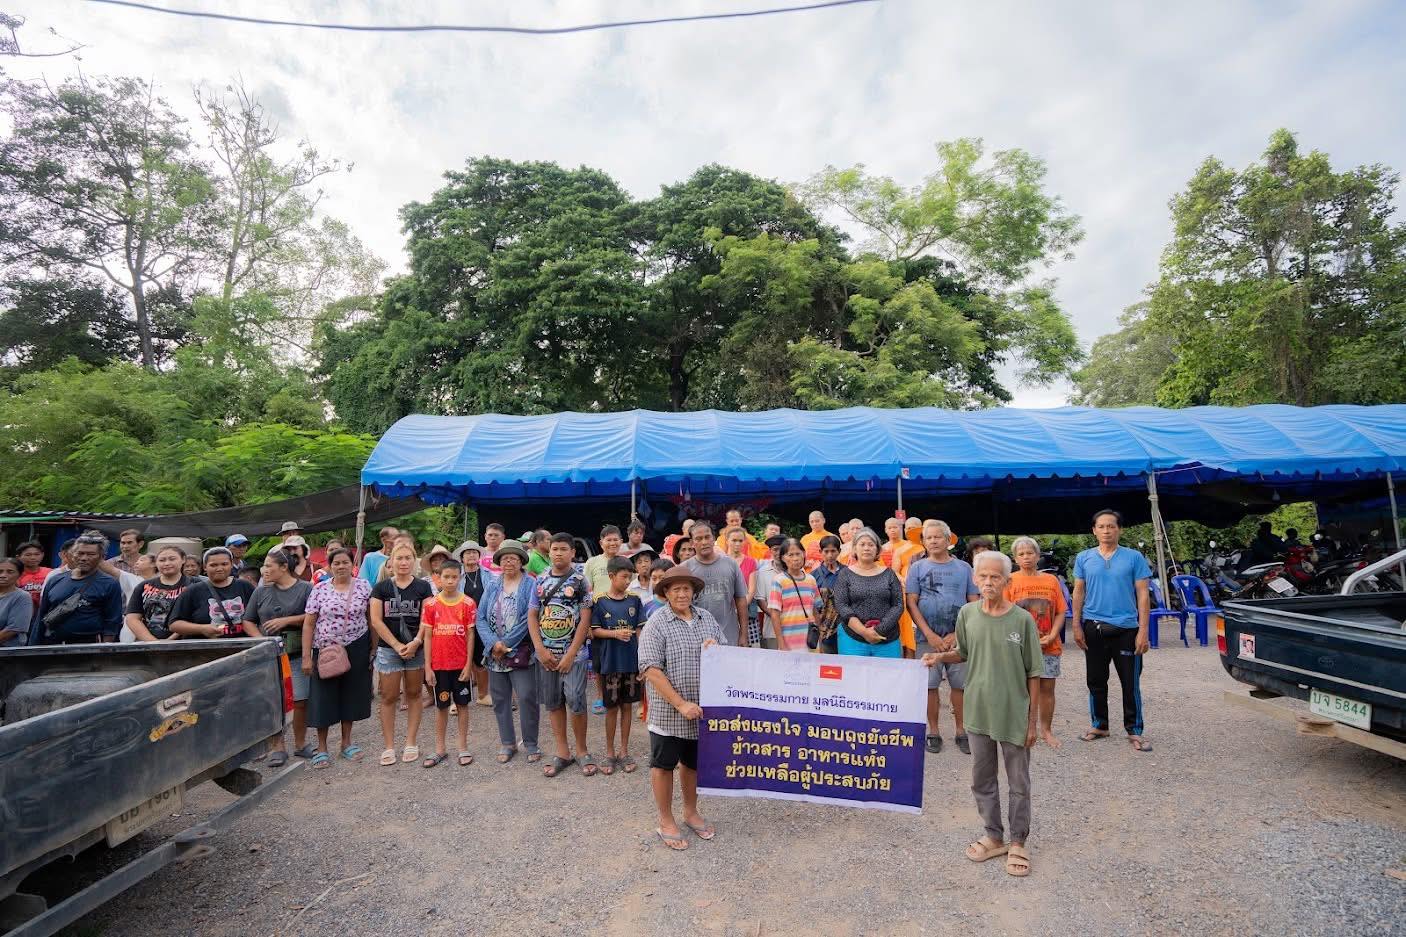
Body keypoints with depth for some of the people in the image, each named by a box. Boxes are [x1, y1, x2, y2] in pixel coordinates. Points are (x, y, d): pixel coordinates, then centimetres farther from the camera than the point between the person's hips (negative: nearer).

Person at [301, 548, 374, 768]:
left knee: (350, 695, 11)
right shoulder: (319, 590, -3)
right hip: (325, 650, -1)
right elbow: (308, 624, -2)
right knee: (324, 697, 4)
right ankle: (322, 749, 19)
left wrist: (374, 649, 0)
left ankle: (346, 744, 26)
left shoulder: (364, 587, -1)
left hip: (356, 650, 1)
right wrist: (306, 656, -7)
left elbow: (372, 619, 3)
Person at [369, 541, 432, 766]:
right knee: (389, 697, 3)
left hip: (416, 649, 0)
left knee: (413, 694, 9)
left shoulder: (423, 587, 1)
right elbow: (376, 620, -4)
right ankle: (389, 746, 14)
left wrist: (416, 642, -16)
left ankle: (411, 742, 20)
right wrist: (397, 645, -10)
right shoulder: (381, 587, 1)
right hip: (388, 649, 0)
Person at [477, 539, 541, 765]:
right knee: (500, 699, 12)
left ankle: (531, 744, 12)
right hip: (495, 654, 4)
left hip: (521, 653, -4)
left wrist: (506, 644, -15)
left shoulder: (531, 585, -5)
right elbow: (481, 618, 3)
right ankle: (507, 743, 27)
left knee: (527, 698, -4)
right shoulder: (492, 585, 8)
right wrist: (493, 643, -13)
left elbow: (529, 618, -13)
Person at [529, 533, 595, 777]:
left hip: (573, 652, -4)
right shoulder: (541, 580, 6)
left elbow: (585, 619, -9)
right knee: (552, 702, 9)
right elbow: (532, 615, 6)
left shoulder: (581, 579, -6)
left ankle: (582, 750, 15)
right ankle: (563, 753, 22)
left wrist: (570, 654, -13)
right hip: (545, 653, 4)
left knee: (576, 702, -5)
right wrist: (541, 649, -5)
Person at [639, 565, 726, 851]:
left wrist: (716, 649, -13)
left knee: (693, 763, 20)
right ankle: (665, 822, 29)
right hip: (669, 712, -5)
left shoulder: (706, 617, 3)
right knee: (664, 764, 11)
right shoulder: (657, 623, -13)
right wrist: (681, 704, -20)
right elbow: (651, 669, -18)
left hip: (703, 710, 5)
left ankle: (691, 812, 40)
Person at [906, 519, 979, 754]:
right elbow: (911, 603, -1)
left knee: (959, 684, 5)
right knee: (930, 685, 3)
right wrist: (930, 635, -9)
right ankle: (934, 731, 17)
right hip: (928, 638, -1)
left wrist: (957, 634, -6)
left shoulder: (963, 567, 6)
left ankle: (960, 730, 21)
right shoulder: (917, 567, 3)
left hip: (958, 638, 1)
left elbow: (974, 603, 5)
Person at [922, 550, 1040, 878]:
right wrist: (940, 656, -7)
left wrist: (1032, 719, -4)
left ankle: (1017, 842, 31)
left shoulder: (1022, 619, -12)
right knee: (982, 779, 16)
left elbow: (1033, 674, -5)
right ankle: (993, 836, 34)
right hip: (978, 711, 3)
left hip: (1014, 714, -3)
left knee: (1018, 783, 13)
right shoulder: (967, 614, -4)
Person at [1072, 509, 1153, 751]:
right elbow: (1079, 593, 7)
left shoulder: (1134, 558, -2)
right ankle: (1099, 725, 26)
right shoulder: (1084, 558, 4)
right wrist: (1077, 625, 2)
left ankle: (1134, 731, 19)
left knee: (1131, 684, 4)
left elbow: (1142, 595, -3)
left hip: (1126, 629, -2)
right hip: (1093, 628, 2)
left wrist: (1143, 630, -8)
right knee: (1096, 681, 12)